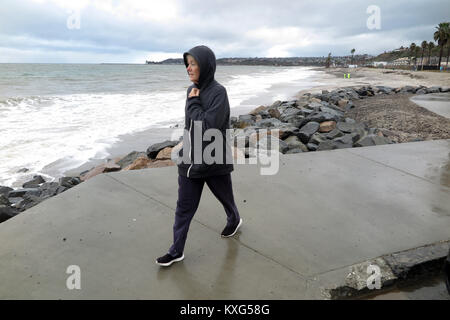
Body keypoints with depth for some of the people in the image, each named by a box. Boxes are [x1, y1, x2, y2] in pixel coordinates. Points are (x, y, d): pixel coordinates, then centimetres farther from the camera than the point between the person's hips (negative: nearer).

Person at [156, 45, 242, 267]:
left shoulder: (218, 92, -16)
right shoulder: (192, 90, 5)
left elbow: (209, 125, -26)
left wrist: (193, 103, -17)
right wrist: (186, 149, 17)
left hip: (213, 161, -6)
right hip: (190, 160, 6)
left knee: (224, 197, 20)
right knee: (184, 207, 8)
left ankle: (234, 220, 50)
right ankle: (176, 251, 19)